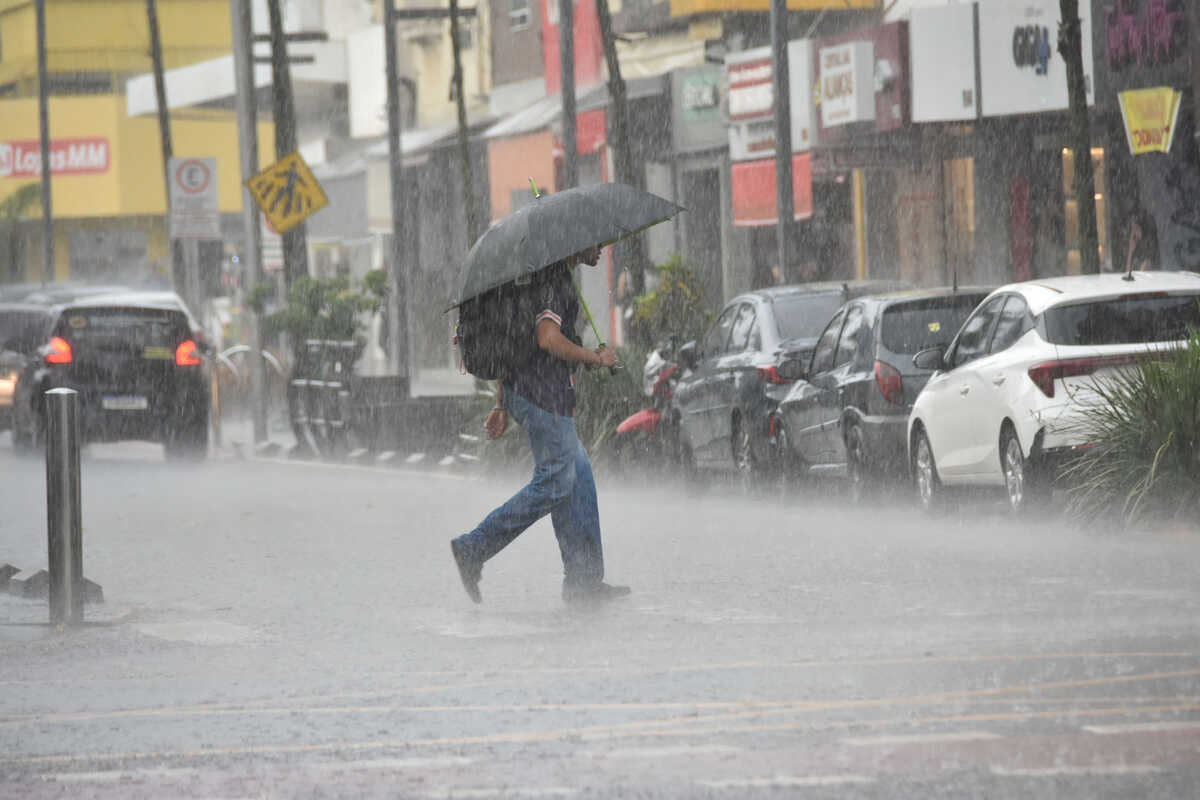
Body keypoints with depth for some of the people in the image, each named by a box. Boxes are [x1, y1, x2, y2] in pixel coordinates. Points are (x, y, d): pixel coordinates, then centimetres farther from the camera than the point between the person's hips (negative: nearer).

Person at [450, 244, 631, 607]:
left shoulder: (541, 275, 21)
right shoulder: (556, 279, -12)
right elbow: (548, 338, -26)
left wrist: (501, 406, 24)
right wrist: (597, 358, -11)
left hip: (519, 391, 11)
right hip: (545, 395, -11)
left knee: (579, 474, 10)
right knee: (555, 482, -6)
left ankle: (583, 581, 10)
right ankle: (474, 550, -6)